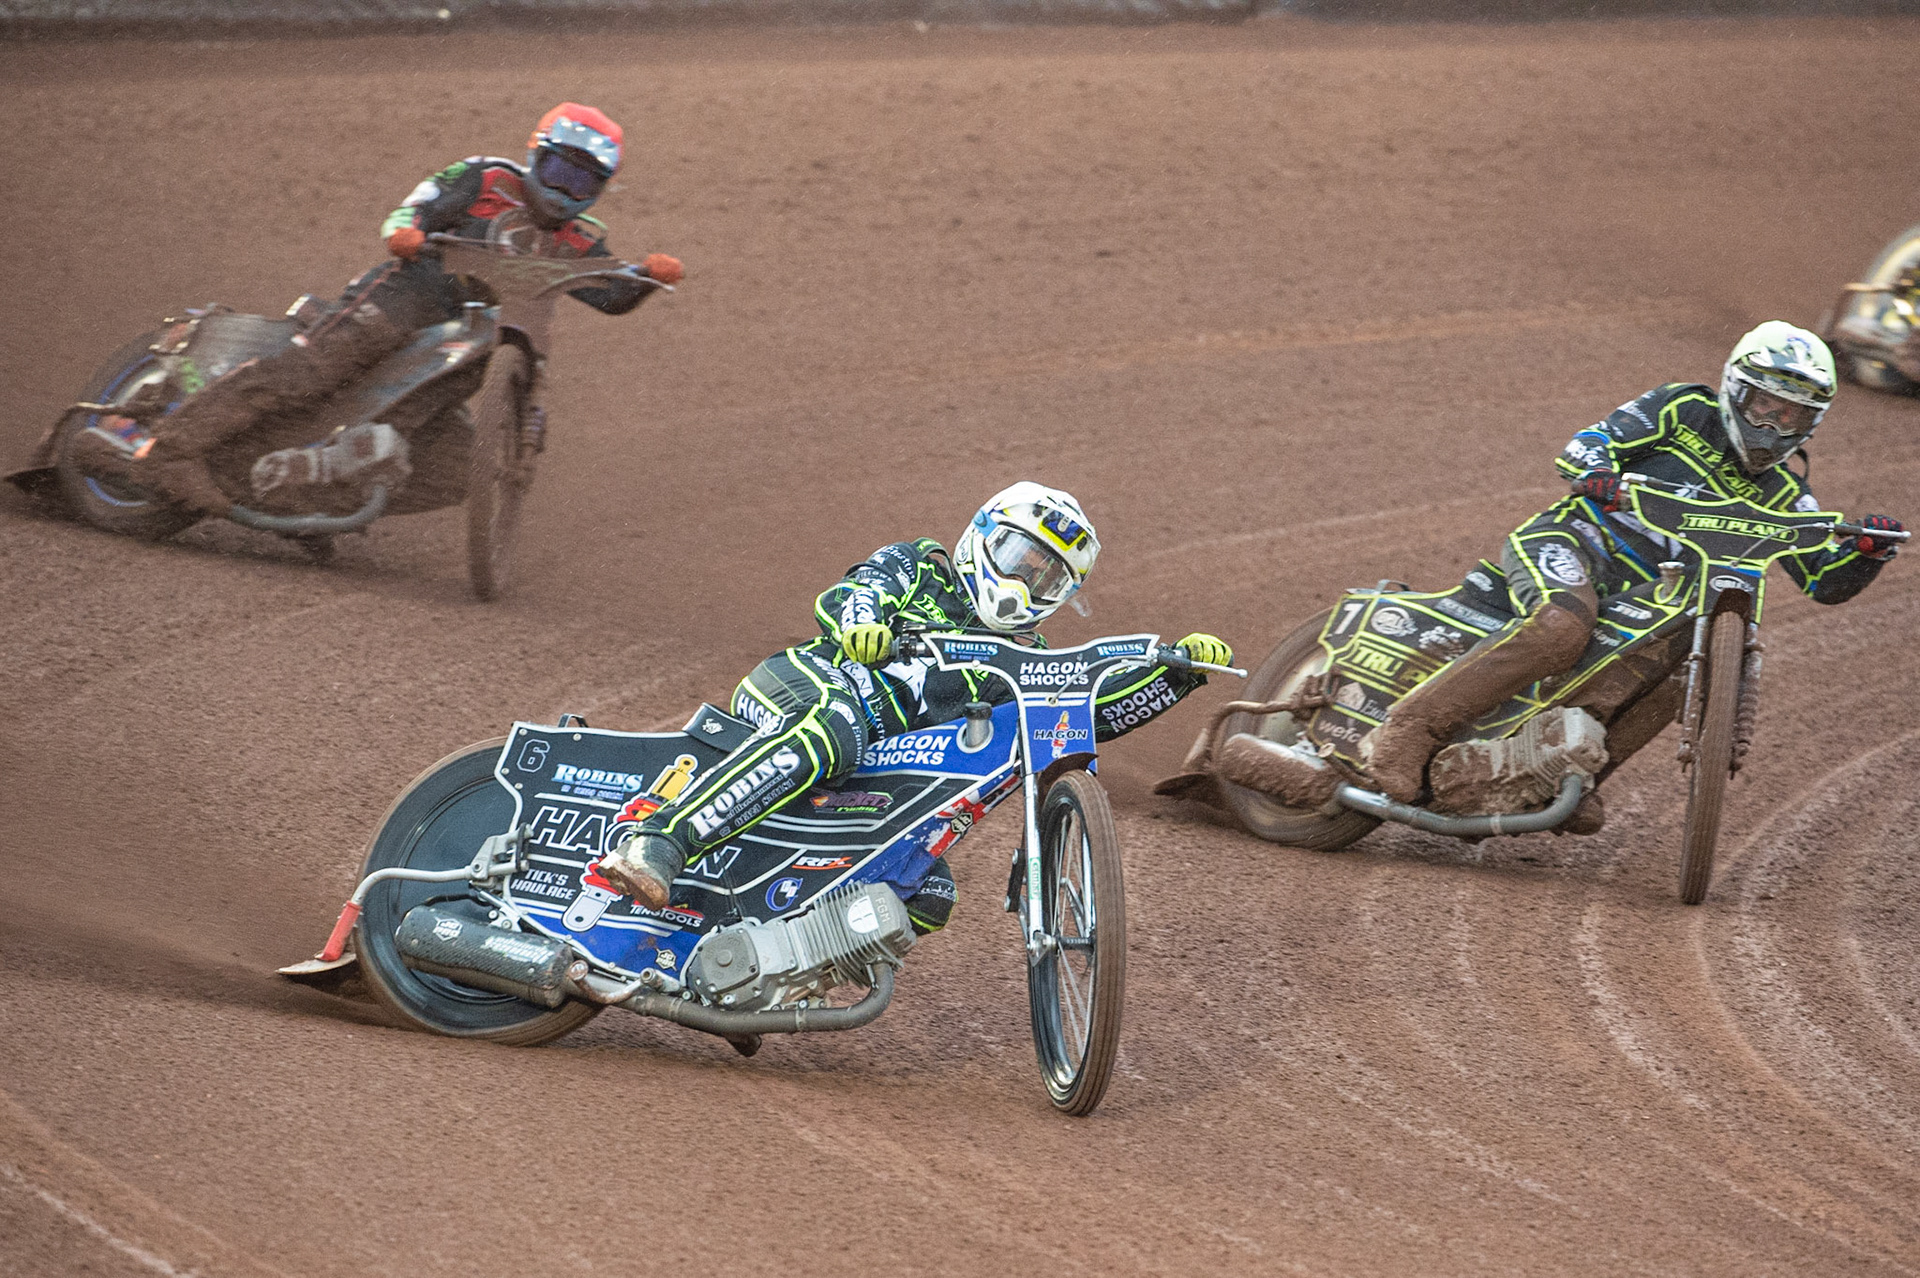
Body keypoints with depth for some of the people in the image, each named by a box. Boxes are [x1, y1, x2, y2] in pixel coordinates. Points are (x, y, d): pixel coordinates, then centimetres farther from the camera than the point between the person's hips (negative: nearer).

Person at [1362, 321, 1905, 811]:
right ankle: (1410, 728, -37)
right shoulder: (1683, 409, 5)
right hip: (1572, 539, -6)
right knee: (1563, 625, -36)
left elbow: (1827, 580, 11)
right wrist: (1597, 472, -27)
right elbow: (1584, 446, -3)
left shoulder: (1782, 495, 17)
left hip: (1639, 597, 6)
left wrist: (1868, 551, -11)